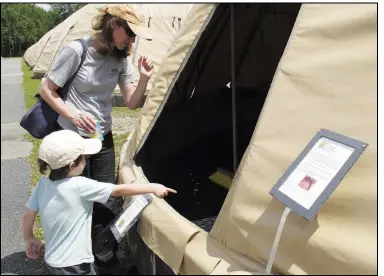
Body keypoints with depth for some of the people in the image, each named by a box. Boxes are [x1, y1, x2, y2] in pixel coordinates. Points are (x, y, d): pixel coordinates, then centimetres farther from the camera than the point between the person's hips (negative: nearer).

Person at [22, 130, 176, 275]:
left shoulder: (43, 184, -5)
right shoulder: (79, 186, -24)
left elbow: (28, 215, 3)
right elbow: (119, 190, -19)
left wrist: (29, 239, 21)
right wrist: (152, 187, -10)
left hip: (53, 260, 7)